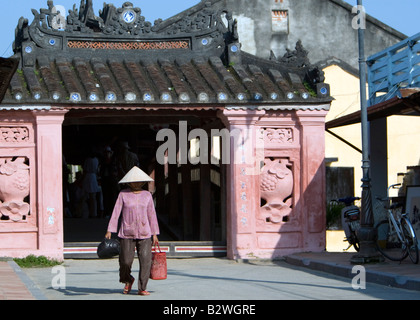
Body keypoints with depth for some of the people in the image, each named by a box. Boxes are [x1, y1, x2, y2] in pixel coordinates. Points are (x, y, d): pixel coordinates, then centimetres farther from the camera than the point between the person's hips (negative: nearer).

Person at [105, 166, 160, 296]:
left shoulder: (147, 195, 9)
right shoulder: (123, 194, 2)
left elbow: (152, 215, 11)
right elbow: (116, 213, 0)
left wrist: (154, 234, 9)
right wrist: (109, 231, -7)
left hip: (144, 234, 1)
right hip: (127, 233, -1)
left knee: (145, 261, -9)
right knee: (126, 261, -3)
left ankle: (142, 288, 1)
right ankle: (128, 280, 28)